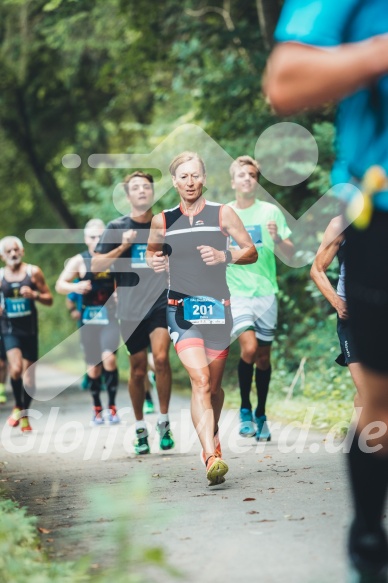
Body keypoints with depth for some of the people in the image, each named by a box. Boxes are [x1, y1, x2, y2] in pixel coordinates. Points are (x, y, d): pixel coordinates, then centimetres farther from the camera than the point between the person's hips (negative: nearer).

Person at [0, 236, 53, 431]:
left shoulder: (33, 272, -1)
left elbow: (49, 299, 2)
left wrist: (34, 294, -15)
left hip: (29, 329, 1)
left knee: (28, 373, 5)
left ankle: (24, 415, 20)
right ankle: (18, 406, 2)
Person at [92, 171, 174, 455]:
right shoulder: (117, 227, 3)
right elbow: (96, 265, -1)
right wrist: (123, 247, -12)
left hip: (161, 301, 0)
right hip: (131, 308, 1)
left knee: (161, 357, -21)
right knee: (138, 370, 6)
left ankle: (164, 422, -6)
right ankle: (140, 429, 23)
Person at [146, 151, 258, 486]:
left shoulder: (223, 214, 2)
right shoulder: (163, 221, 5)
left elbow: (252, 252, 5)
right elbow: (151, 251, 22)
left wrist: (226, 256, -14)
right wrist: (154, 262, -2)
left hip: (217, 308, 1)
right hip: (181, 309, -1)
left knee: (214, 386, 12)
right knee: (200, 379, -20)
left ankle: (212, 436, 42)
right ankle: (211, 457, -29)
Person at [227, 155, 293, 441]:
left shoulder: (271, 212, 2)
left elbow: (290, 253, -1)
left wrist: (277, 239, -19)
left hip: (266, 292, 1)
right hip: (236, 292, -1)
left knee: (263, 357, 7)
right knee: (249, 348, -19)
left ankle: (261, 416, 22)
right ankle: (245, 409, -2)